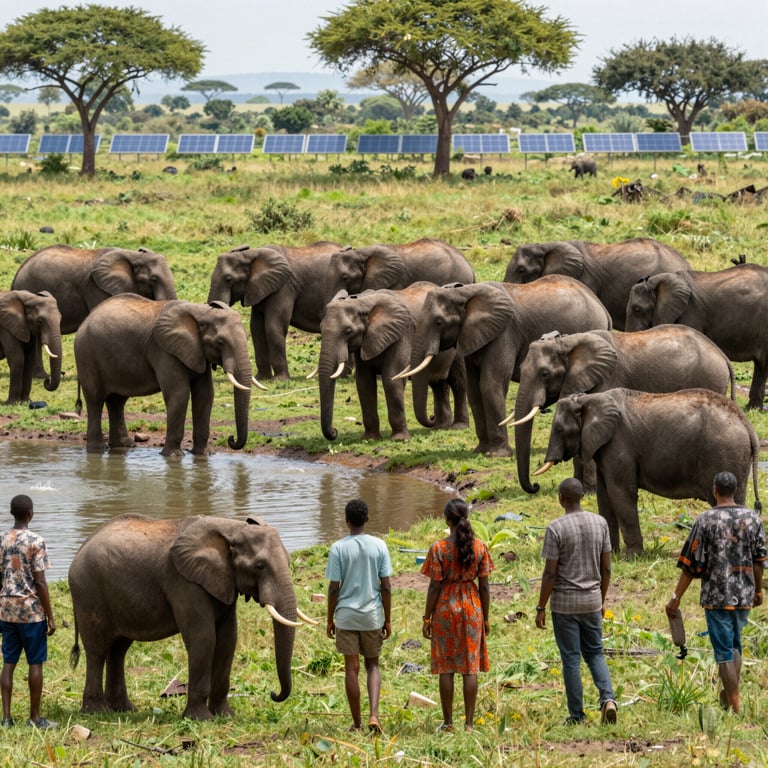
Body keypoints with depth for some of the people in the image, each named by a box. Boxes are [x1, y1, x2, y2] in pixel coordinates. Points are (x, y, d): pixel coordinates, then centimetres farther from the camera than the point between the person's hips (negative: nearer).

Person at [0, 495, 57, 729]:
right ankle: (35, 717, 8)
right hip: (31, 610, -5)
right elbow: (40, 582, -13)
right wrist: (50, 617, -7)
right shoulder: (36, 542, -11)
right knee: (35, 663, 4)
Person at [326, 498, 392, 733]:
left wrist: (330, 620, 4)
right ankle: (373, 714, -6)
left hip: (346, 616, -1)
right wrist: (387, 620, 7)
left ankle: (357, 723, 11)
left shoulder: (338, 548, -7)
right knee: (372, 665, 14)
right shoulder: (379, 546, -3)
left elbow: (334, 588, -6)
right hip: (372, 616, 2)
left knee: (351, 668, 6)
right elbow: (386, 586, -2)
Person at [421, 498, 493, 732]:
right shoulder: (480, 547, -3)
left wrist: (427, 618, -1)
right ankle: (469, 722, 6)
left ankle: (448, 722, 8)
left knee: (446, 668, 6)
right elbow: (484, 585, 0)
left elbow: (434, 586, -8)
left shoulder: (438, 548, -9)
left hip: (445, 607, -2)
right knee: (470, 666, 5)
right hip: (472, 607, 2)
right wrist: (485, 618, 9)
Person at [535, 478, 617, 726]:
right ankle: (608, 698, -7)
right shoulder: (600, 523, 1)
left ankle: (577, 715, 7)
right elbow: (606, 568, 6)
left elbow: (550, 573, -13)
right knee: (595, 653, 15)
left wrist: (541, 608, -5)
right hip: (592, 601, 4)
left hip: (564, 604, -4)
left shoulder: (556, 528, -13)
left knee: (571, 659, 4)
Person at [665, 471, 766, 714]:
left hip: (717, 596, -4)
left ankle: (735, 704, 1)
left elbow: (692, 564, -11)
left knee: (724, 650, 1)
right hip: (744, 595, 4)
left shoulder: (706, 520, -11)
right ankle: (730, 695, 27)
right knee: (735, 645, 21)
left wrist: (676, 597, -4)